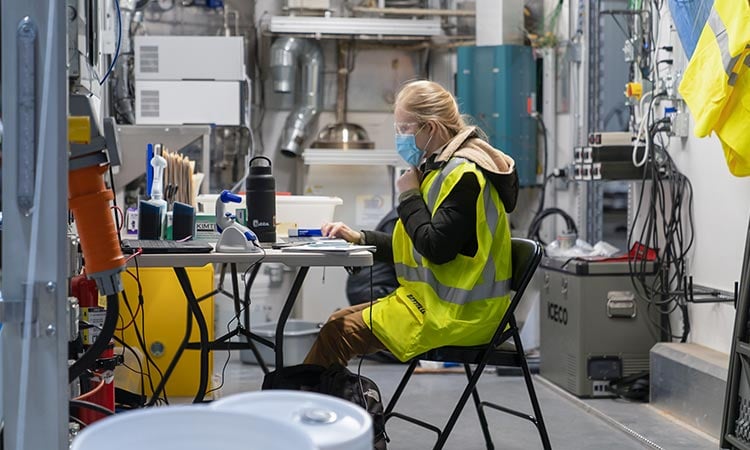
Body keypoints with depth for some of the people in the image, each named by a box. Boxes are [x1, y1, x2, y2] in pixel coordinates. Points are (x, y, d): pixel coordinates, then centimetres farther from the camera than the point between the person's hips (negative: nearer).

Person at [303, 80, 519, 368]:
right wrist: (359, 238, 8)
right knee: (338, 322, 6)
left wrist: (409, 196, -10)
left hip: (455, 313, -10)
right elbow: (417, 245, 19)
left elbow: (436, 248, -23)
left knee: (337, 334, -15)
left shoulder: (464, 174, -16)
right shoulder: (442, 167, 16)